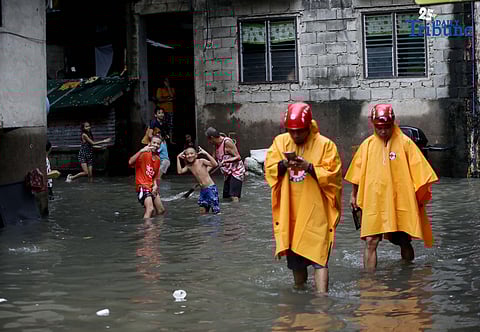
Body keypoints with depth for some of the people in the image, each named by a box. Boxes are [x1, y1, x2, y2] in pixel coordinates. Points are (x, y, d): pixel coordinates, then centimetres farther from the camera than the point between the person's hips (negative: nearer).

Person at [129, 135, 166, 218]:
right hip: (142, 186, -8)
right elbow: (130, 162, -29)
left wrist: (155, 185, 1)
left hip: (152, 187, 8)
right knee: (150, 209, -25)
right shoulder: (145, 154, -12)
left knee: (161, 210, 15)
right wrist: (141, 151, -37)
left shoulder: (158, 159, 10)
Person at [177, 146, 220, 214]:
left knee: (216, 211, -7)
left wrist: (206, 153, -23)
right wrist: (178, 158, -2)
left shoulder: (201, 161, -9)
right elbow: (179, 171, -5)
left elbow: (215, 164, -21)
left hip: (211, 188, -6)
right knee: (203, 212, 7)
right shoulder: (188, 166, 9)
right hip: (202, 190, 6)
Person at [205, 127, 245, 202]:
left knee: (234, 197, -18)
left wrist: (225, 161, -32)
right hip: (228, 173, 9)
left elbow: (238, 157, -21)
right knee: (226, 197, 7)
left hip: (236, 171, -9)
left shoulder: (227, 142, -18)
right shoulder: (217, 145, 7)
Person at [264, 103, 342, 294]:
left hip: (315, 210, -4)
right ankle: (299, 289, 35)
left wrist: (309, 167, -22)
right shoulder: (280, 142, 6)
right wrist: (283, 164, -17)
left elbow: (332, 174, -10)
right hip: (289, 209, 4)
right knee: (293, 253, 15)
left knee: (318, 256, -11)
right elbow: (269, 168, 3)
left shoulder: (325, 145, -6)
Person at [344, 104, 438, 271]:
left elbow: (419, 171, -1)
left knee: (404, 242, 10)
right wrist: (354, 195, 18)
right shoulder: (367, 144, 2)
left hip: (400, 202, -1)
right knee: (370, 242, -5)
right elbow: (358, 171, 13)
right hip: (373, 202, 1)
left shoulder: (405, 143, -5)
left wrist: (420, 196, -2)